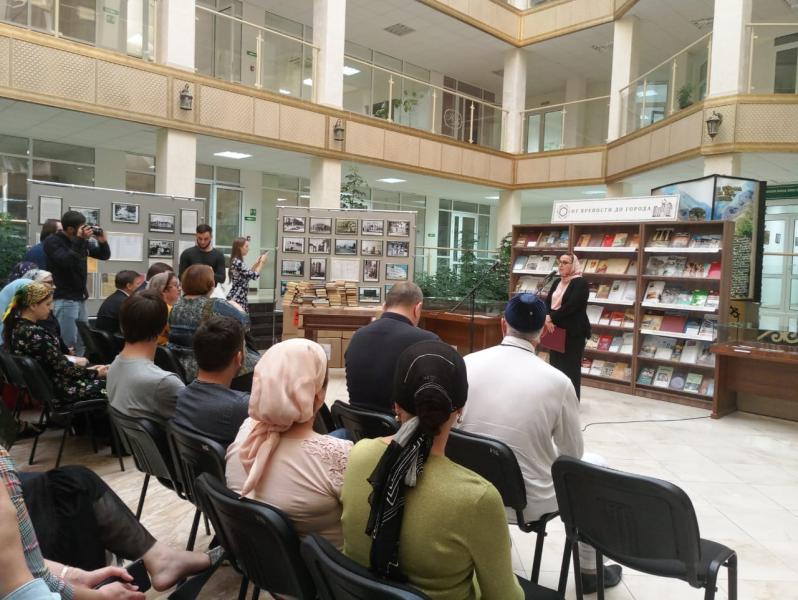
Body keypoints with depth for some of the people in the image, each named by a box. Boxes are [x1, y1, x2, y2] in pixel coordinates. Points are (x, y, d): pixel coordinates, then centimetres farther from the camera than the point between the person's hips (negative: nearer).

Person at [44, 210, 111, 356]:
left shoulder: (82, 241, 10)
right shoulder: (52, 241, -8)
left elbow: (104, 256, 15)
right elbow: (67, 262, -24)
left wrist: (102, 241, -4)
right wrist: (79, 240, -24)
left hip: (81, 298, 8)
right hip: (65, 299, -7)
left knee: (83, 341, 13)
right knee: (68, 343, -9)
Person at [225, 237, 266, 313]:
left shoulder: (237, 261, 14)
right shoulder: (237, 262, -17)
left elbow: (248, 275, 21)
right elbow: (253, 276, -17)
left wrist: (256, 264, 15)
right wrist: (262, 262, -4)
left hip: (240, 298, 10)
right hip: (236, 299, -10)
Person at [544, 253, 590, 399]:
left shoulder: (580, 283, -11)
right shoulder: (557, 282, 13)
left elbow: (571, 306, -22)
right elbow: (548, 301, 6)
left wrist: (552, 317, -19)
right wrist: (547, 317, -14)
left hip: (573, 332, -7)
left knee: (571, 367, 0)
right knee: (555, 364, 12)